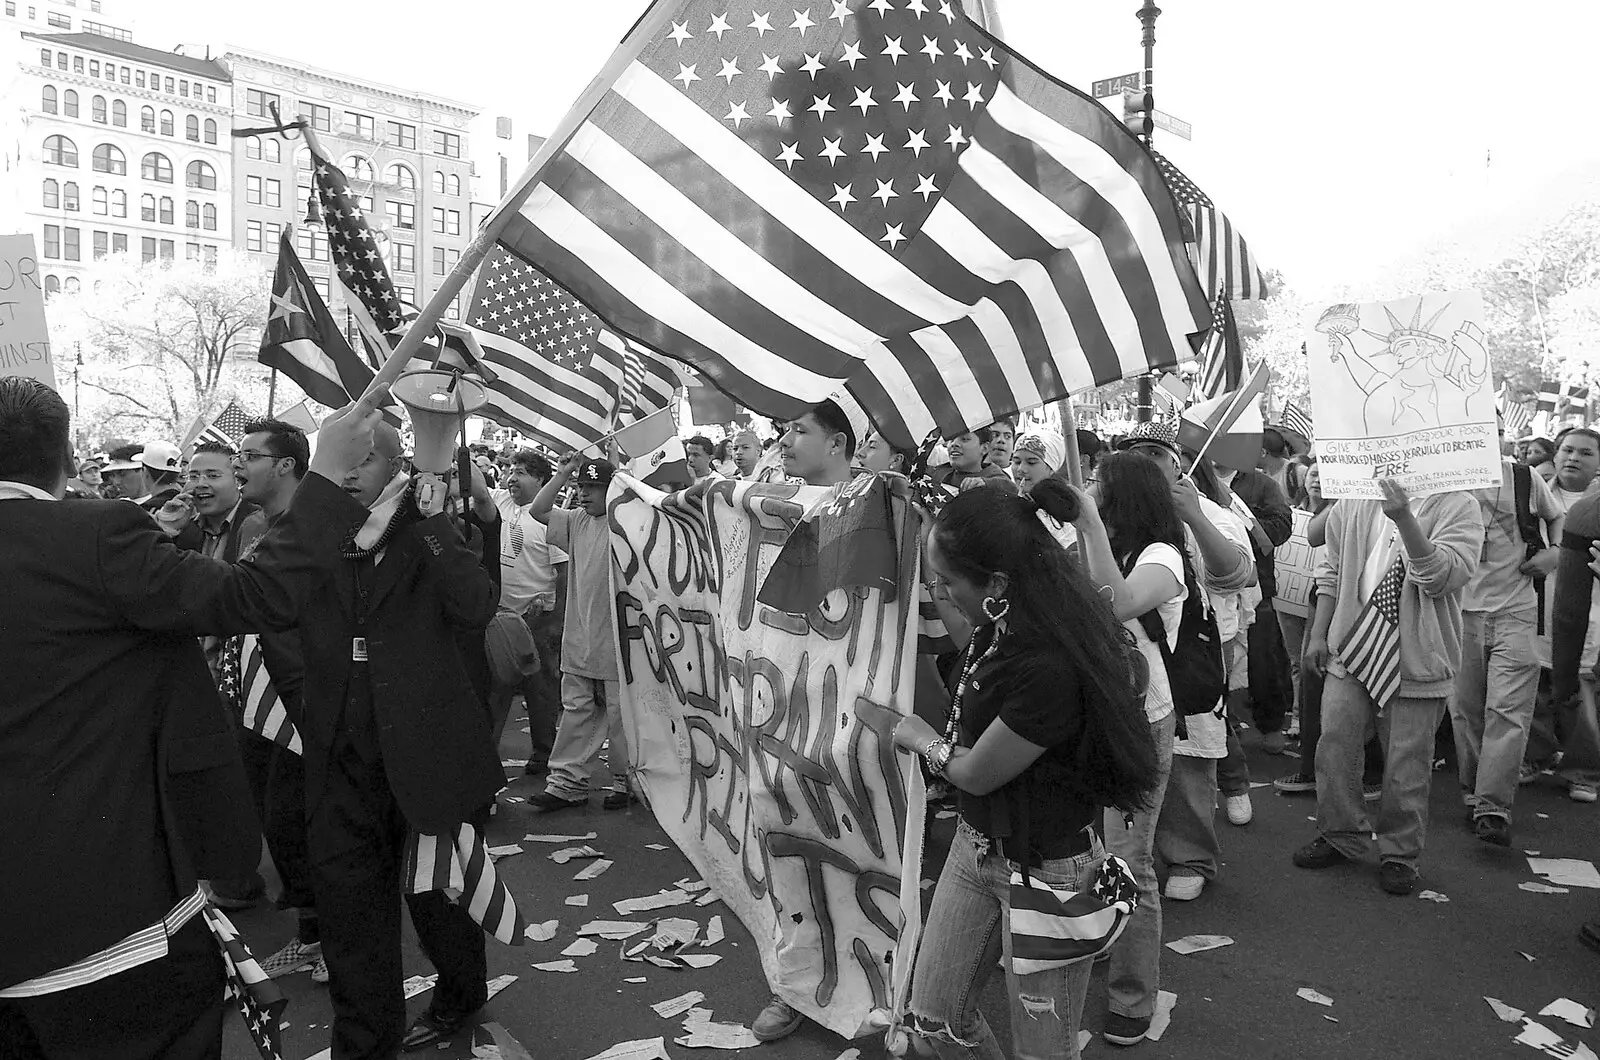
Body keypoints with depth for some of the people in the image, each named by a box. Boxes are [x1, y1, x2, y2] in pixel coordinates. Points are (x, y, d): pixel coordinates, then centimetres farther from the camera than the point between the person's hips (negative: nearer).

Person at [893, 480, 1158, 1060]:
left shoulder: (1050, 669, -32)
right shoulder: (1003, 626, -8)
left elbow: (975, 772, -16)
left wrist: (919, 737, 0)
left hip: (1045, 869, -8)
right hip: (975, 844, 8)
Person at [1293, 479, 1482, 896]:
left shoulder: (1456, 505, -7)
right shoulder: (1353, 503, 5)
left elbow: (1444, 577, -19)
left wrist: (1404, 519, -31)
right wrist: (1318, 634, 8)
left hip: (1416, 657, -3)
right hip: (1352, 647, 3)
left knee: (1407, 762, 5)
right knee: (1335, 745, 5)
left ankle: (1400, 853, 23)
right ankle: (1341, 836, 24)